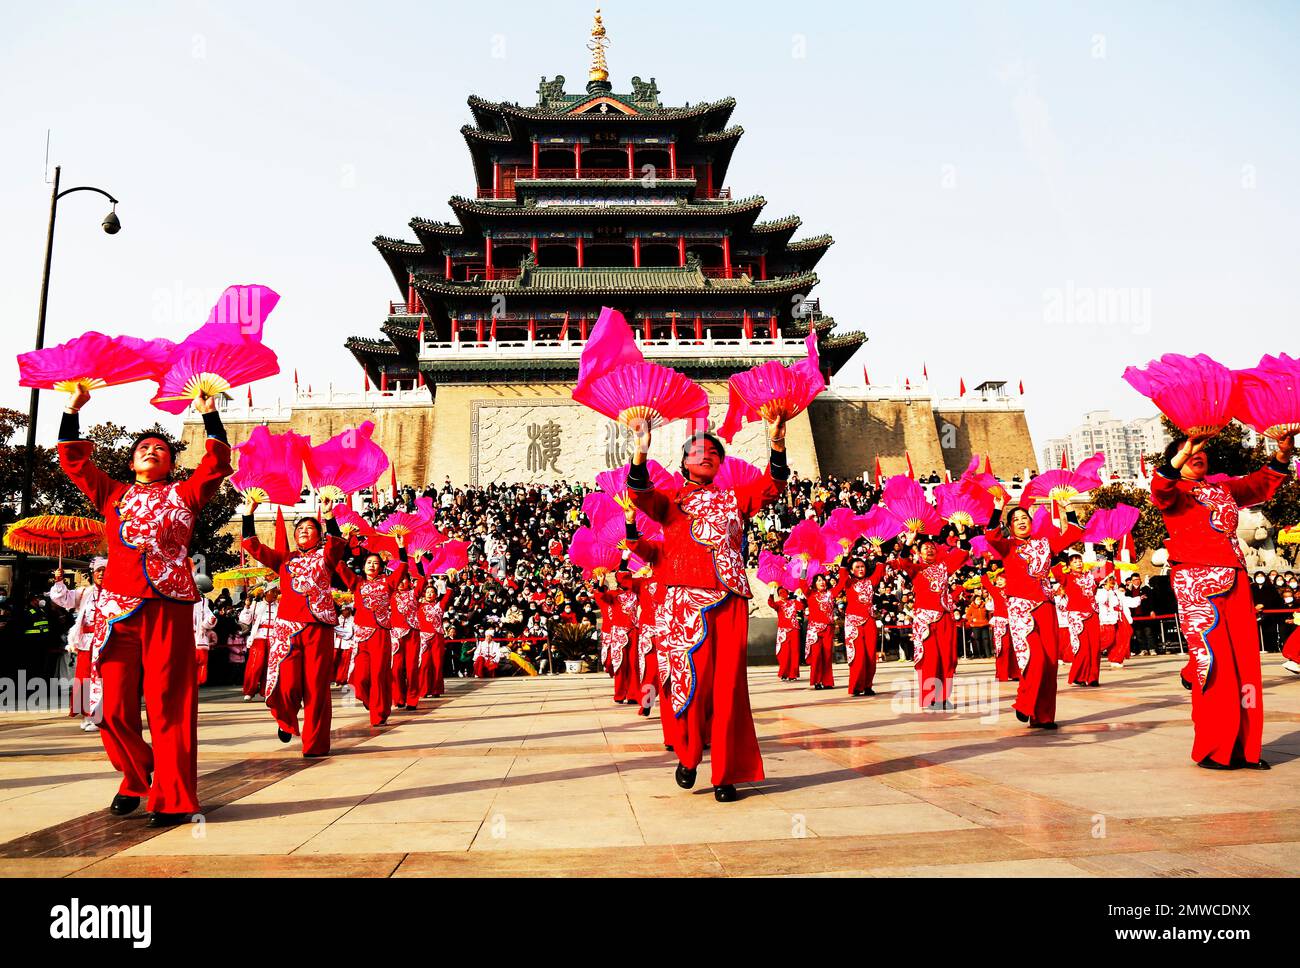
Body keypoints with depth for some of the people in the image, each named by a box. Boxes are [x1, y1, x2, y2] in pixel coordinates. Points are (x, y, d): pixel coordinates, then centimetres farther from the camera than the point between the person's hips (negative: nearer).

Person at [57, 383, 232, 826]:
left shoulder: (183, 495, 15)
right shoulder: (112, 495, 22)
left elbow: (217, 463, 5)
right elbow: (73, 460, 23)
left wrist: (209, 414, 4)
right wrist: (72, 410, 21)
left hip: (170, 607, -2)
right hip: (117, 608, 3)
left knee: (169, 704, -4)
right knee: (115, 705, 1)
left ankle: (172, 798, 1)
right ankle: (135, 778, 25)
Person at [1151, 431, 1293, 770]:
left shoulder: (1224, 489, 24)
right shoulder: (1174, 491, 6)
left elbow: (1261, 484, 16)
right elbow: (1159, 492, -16)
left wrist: (1282, 455, -2)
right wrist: (1181, 455, -30)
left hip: (1234, 580, 6)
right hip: (1195, 582, -6)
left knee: (1245, 662, 2)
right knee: (1212, 662, -9)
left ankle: (1243, 747, 8)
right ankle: (1212, 751, -2)